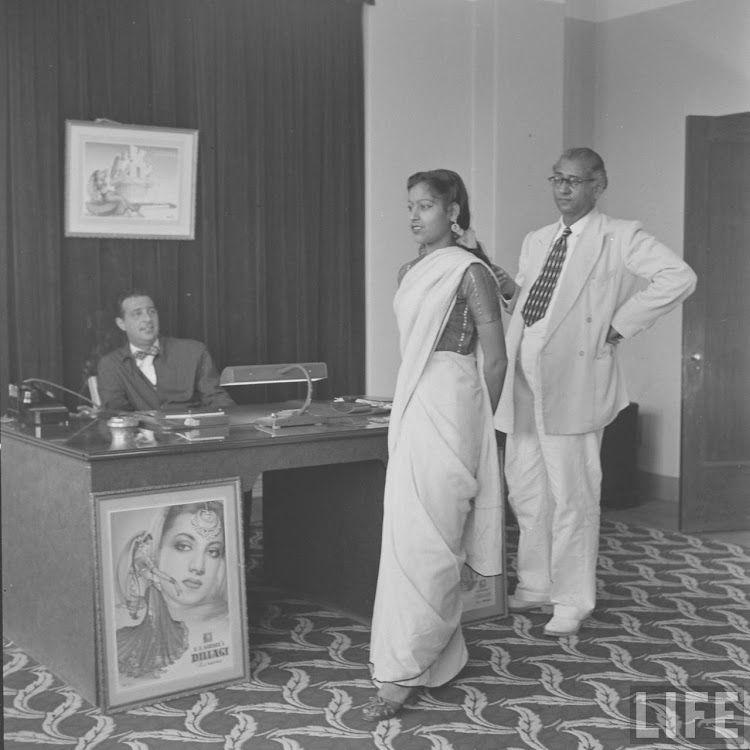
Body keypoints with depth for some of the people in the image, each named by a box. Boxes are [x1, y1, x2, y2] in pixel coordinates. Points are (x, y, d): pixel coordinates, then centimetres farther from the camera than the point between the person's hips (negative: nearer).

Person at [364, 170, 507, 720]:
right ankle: (442, 655, 21)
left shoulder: (471, 272, -7)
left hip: (450, 409, -8)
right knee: (415, 534, 9)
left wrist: (476, 424, 0)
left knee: (421, 540, -7)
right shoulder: (411, 273, 15)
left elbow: (495, 359, -6)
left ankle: (402, 673, -1)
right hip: (412, 407, 8)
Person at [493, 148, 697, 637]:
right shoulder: (536, 242, 18)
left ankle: (574, 601, 13)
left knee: (572, 497, -1)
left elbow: (680, 277, -15)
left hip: (572, 380, -7)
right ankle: (536, 586, 29)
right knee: (525, 491, 14)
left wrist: (620, 326, -14)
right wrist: (512, 292, 3)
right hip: (523, 379, 7)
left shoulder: (620, 237, -2)